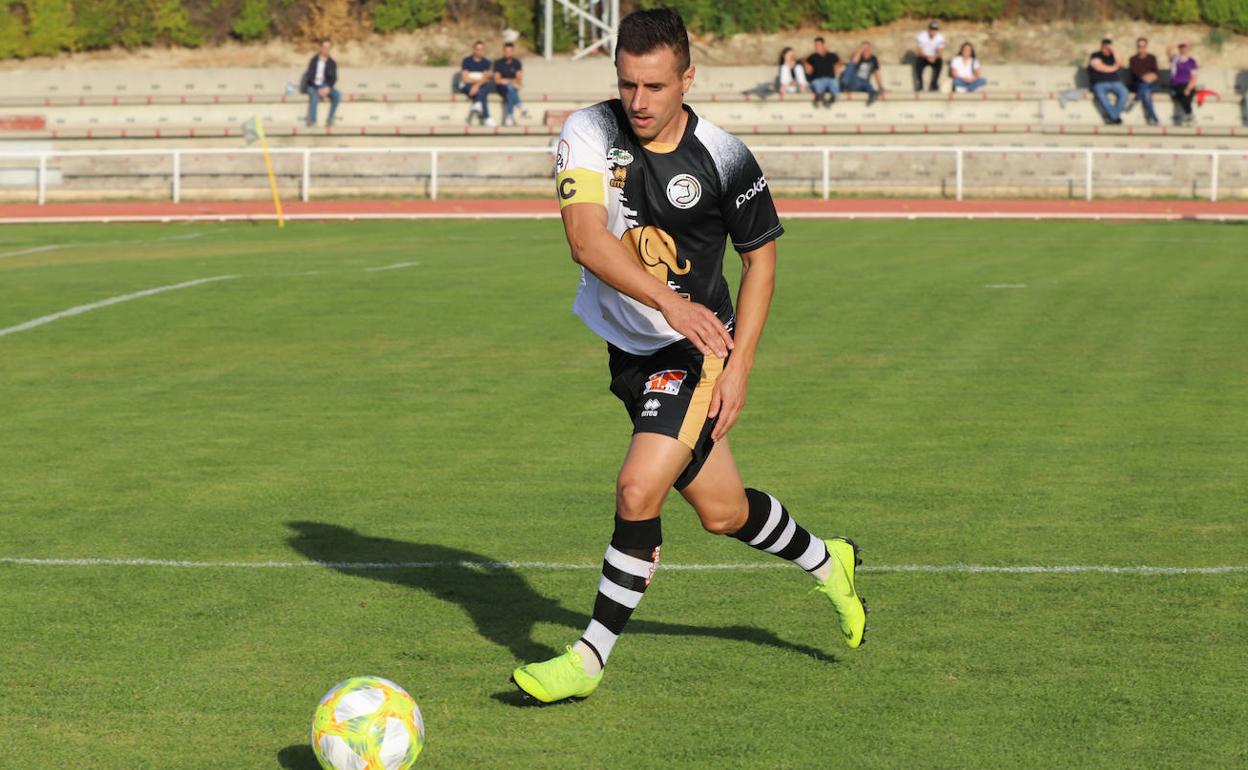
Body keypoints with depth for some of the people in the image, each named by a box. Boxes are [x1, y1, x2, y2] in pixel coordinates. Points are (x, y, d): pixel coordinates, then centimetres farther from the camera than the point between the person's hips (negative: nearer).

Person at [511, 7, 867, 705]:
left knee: (638, 490, -20)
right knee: (723, 512, 15)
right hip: (628, 348, 4)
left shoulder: (725, 160, -15)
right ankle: (828, 562, 44)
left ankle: (591, 658, -6)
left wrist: (738, 366, -10)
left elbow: (760, 256, -2)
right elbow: (587, 239, -26)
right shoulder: (589, 134, -13)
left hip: (696, 346, -4)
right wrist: (669, 301, -41)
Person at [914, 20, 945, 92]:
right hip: (922, 57, -2)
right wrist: (927, 57, -38)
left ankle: (934, 84, -15)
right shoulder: (921, 36, -17)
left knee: (939, 61, -31)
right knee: (918, 62, -34)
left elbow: (940, 52, -13)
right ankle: (919, 84, -16)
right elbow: (918, 51, -20)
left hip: (934, 57, 2)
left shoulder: (940, 37, -10)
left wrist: (934, 57, -36)